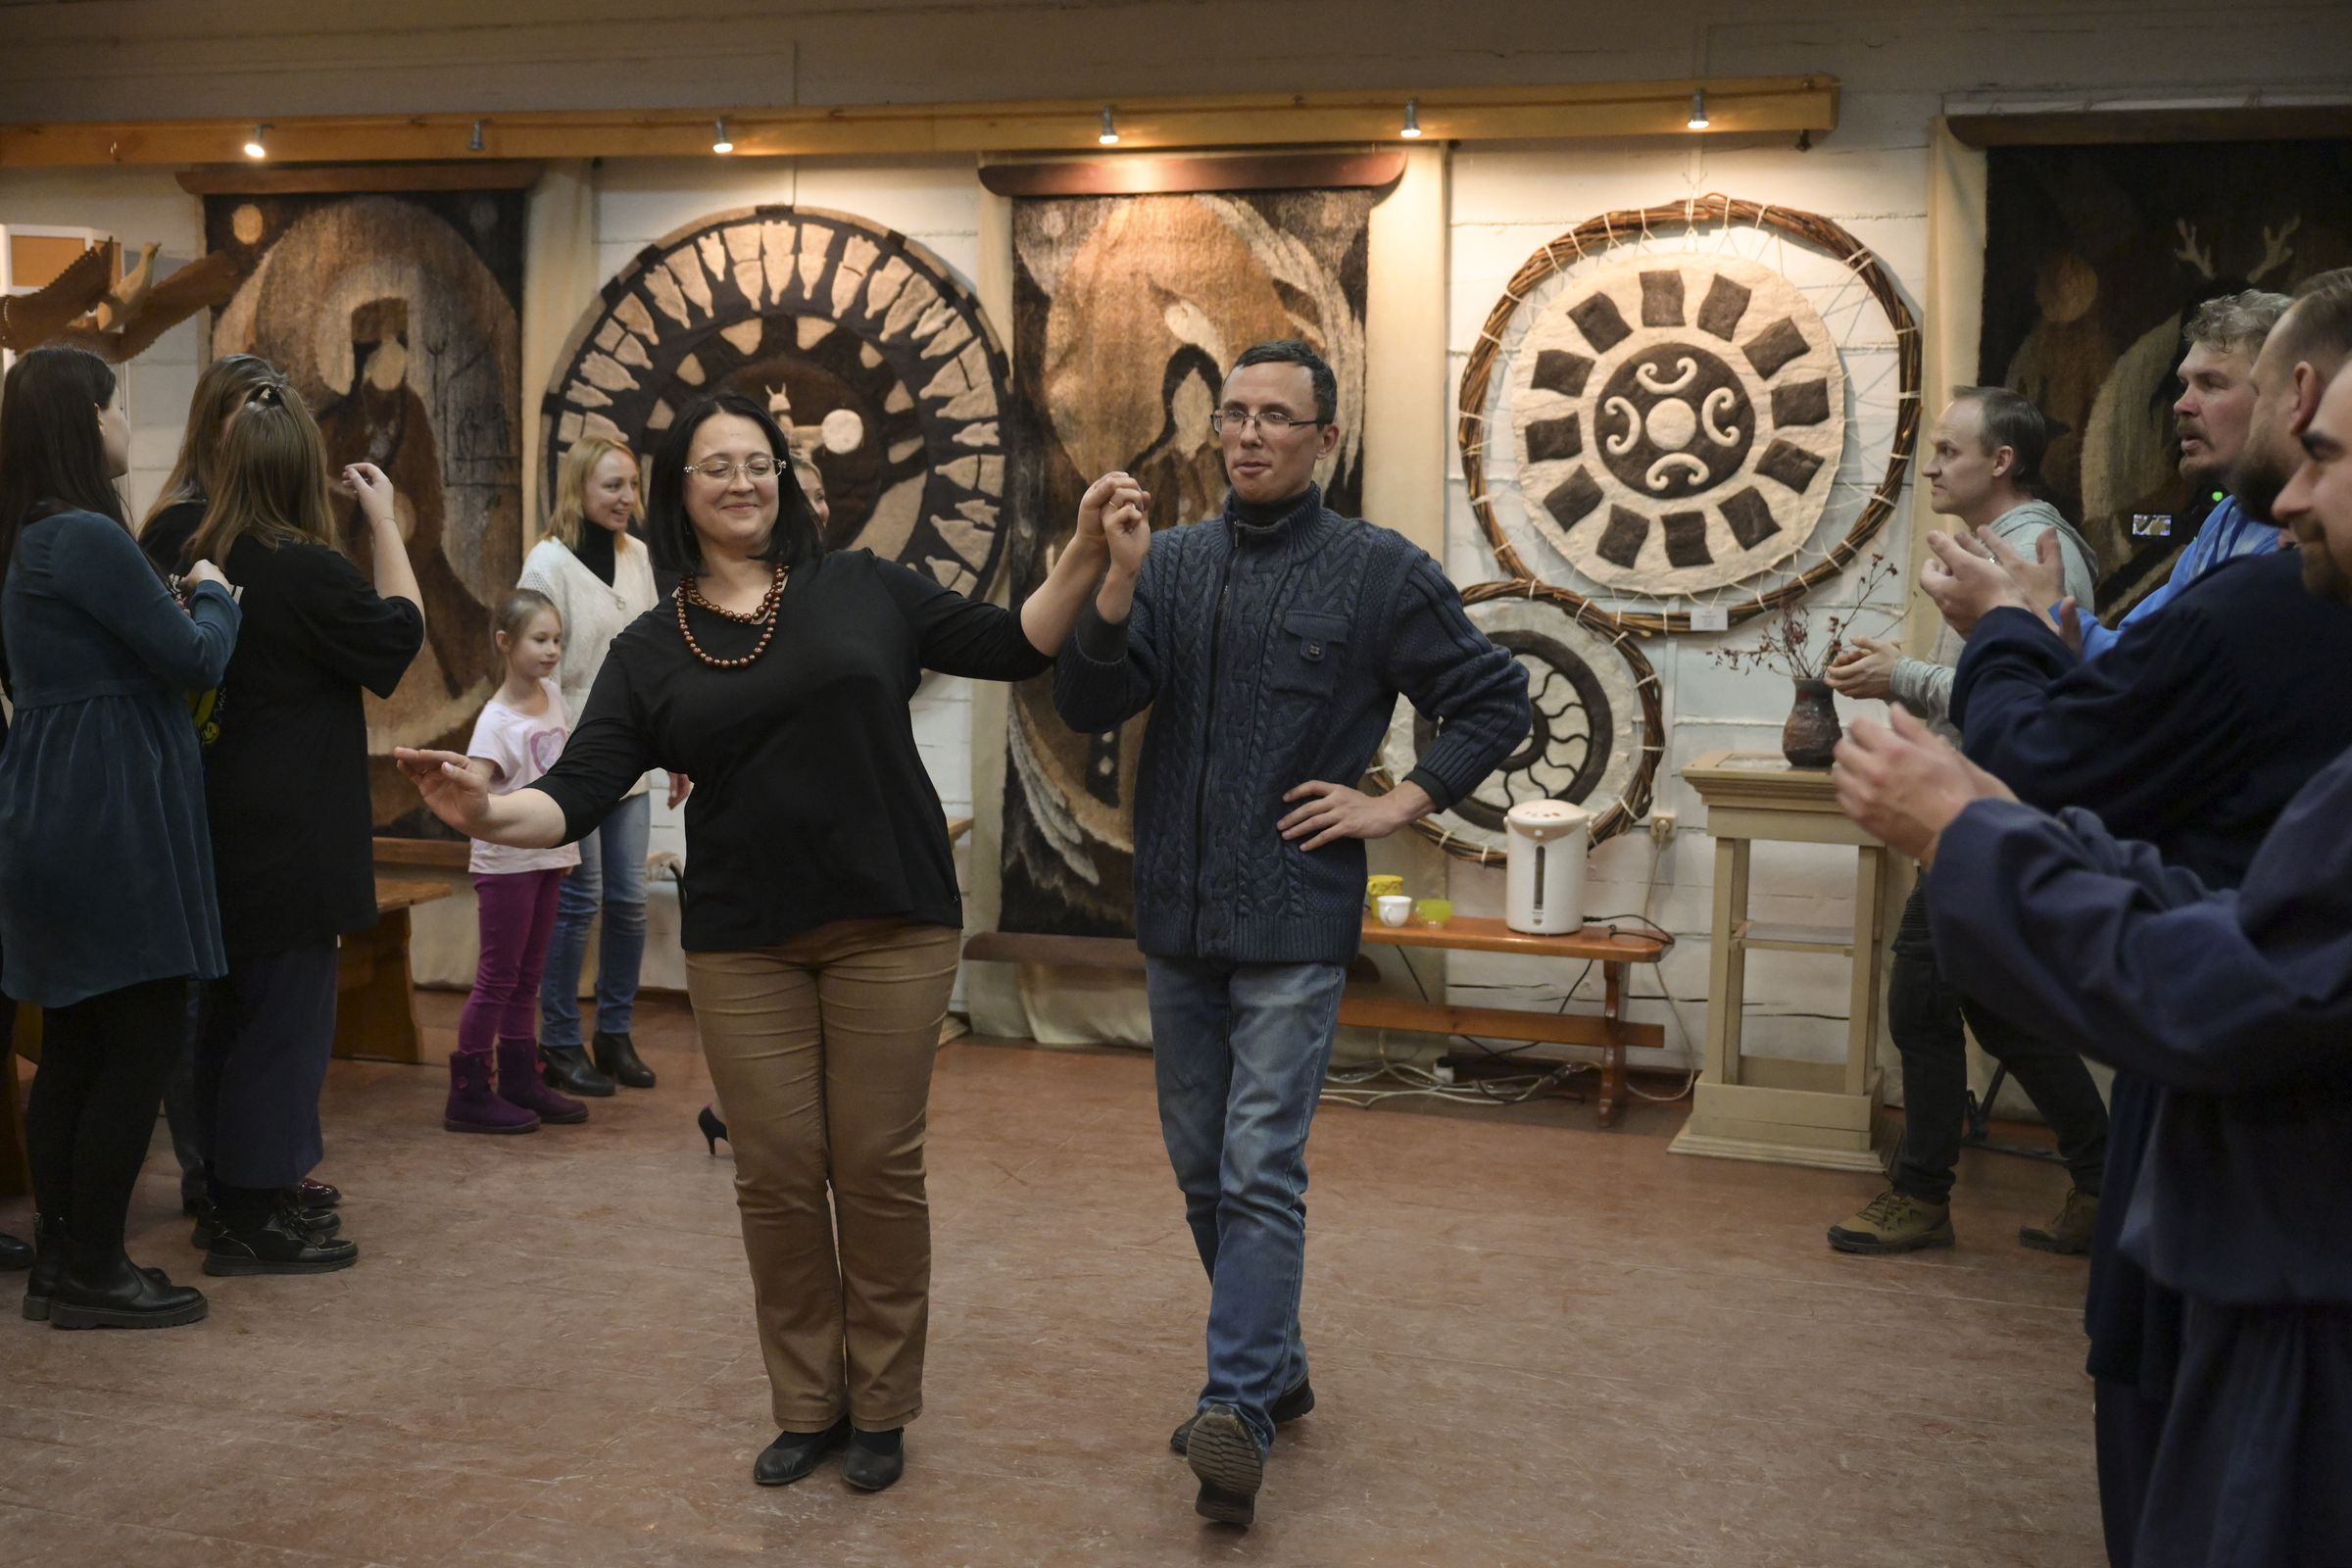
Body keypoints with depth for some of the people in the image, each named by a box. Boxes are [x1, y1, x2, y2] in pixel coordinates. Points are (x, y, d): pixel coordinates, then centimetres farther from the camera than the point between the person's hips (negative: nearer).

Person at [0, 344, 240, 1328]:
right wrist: (213, 591, 5)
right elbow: (196, 659, -13)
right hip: (114, 818, -10)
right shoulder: (89, 538, -16)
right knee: (143, 1043, -3)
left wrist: (171, 592, 9)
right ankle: (92, 1276, 4)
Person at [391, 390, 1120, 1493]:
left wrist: (1085, 555, -10)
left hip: (889, 927, -1)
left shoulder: (866, 590, 3)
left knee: (878, 1167, 3)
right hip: (744, 945, 2)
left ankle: (882, 1409, 20)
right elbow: (579, 795, -3)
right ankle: (808, 1406, 24)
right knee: (776, 1174, 5)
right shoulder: (649, 652, 6)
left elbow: (1014, 648, 4)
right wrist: (488, 814, -24)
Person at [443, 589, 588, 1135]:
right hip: (506, 862, -7)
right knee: (497, 977, -2)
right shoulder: (497, 720, -17)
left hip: (547, 857, 7)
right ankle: (468, 1093, 6)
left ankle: (520, 1080, 24)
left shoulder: (552, 695, 4)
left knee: (527, 976, 14)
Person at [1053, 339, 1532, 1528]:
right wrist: (1115, 585, -19)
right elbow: (1087, 708, -5)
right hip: (1176, 918, 5)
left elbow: (1496, 701, 3)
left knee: (1260, 1174, -9)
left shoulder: (1379, 571, -3)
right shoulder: (1173, 563, 6)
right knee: (1202, 1173, 13)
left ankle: (1237, 1410, -4)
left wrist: (1400, 804, -5)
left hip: (1293, 925, -5)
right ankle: (1276, 1371, 29)